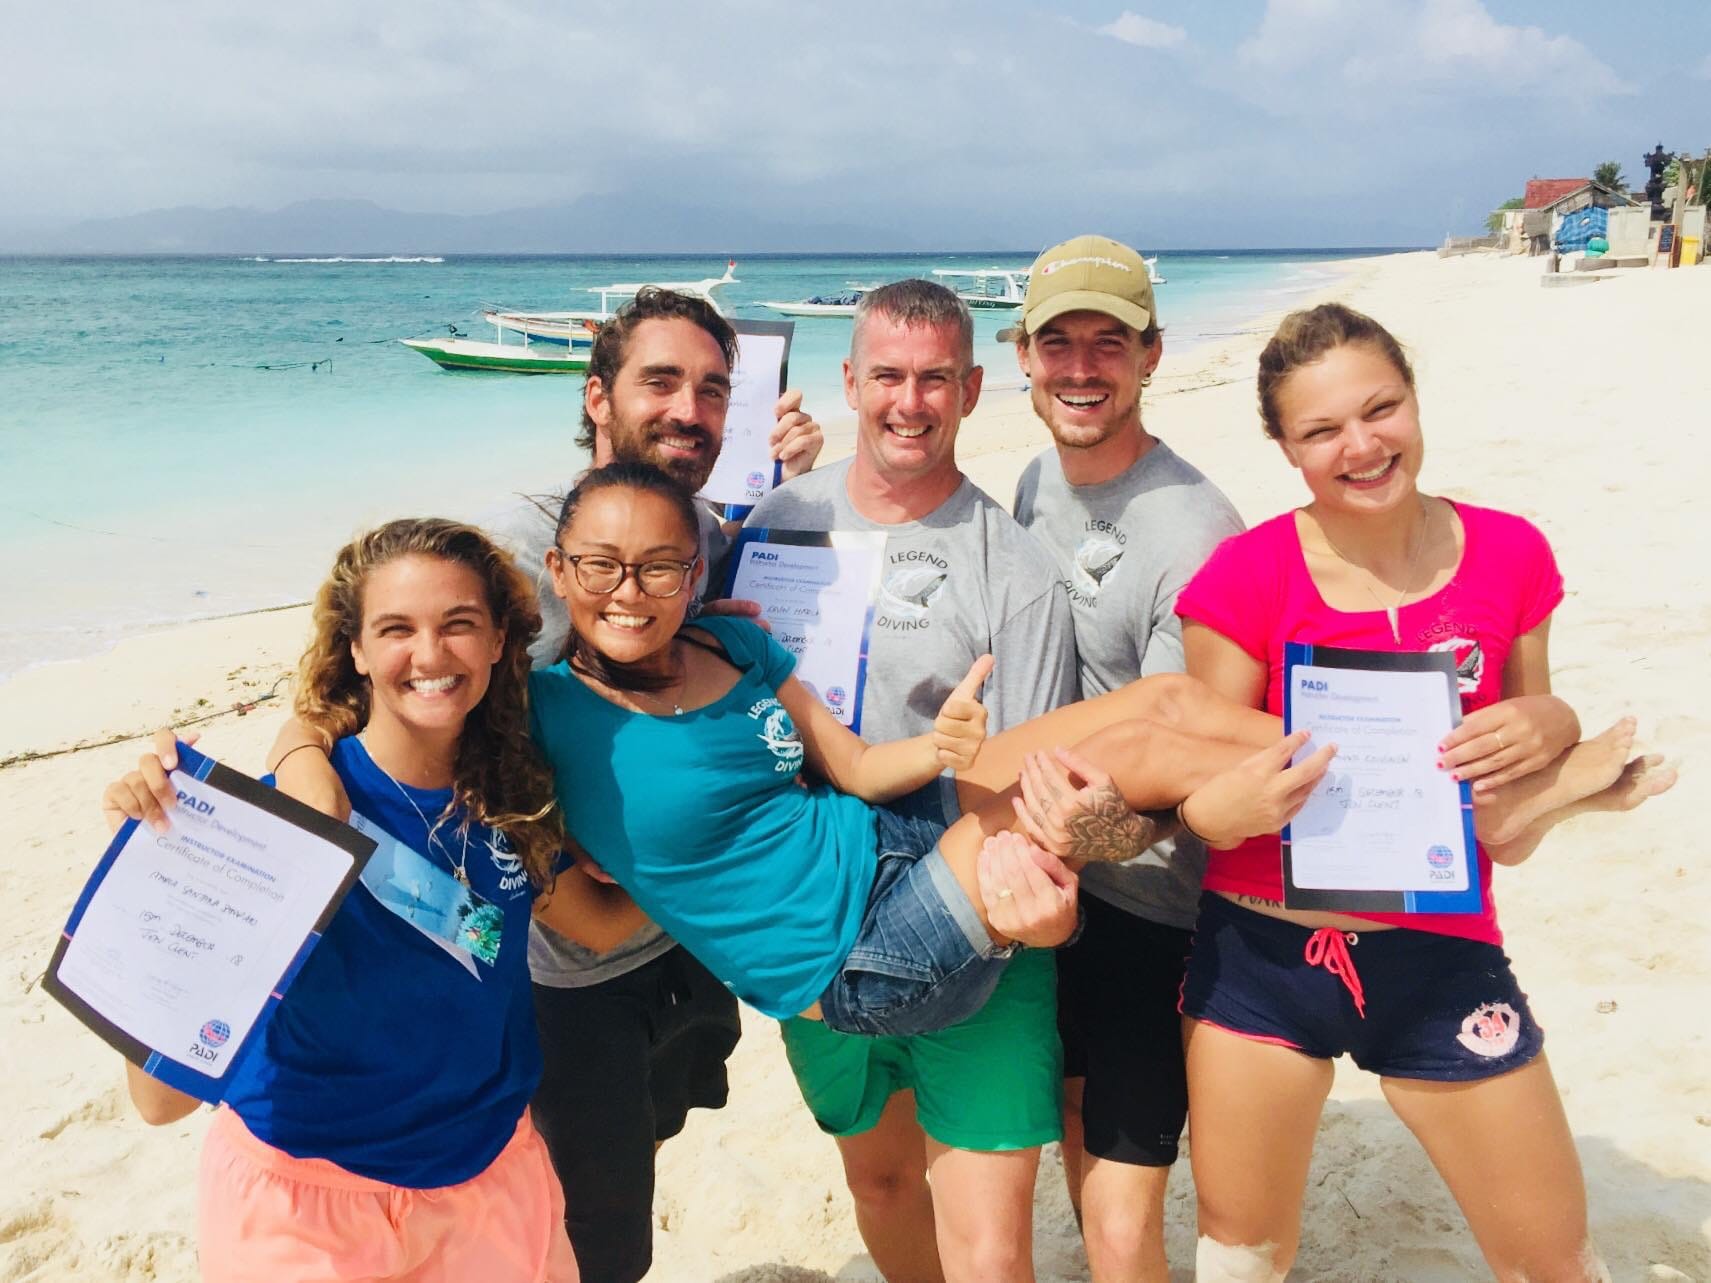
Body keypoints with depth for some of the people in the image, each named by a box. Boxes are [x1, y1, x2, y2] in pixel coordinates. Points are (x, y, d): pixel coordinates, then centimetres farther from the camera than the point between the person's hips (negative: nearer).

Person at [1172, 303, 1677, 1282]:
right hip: (1262, 952, -1)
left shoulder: (1509, 553, -2)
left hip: (1442, 952, 2)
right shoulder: (1247, 576, -11)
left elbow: (1516, 816, 10)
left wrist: (1553, 724, -13)